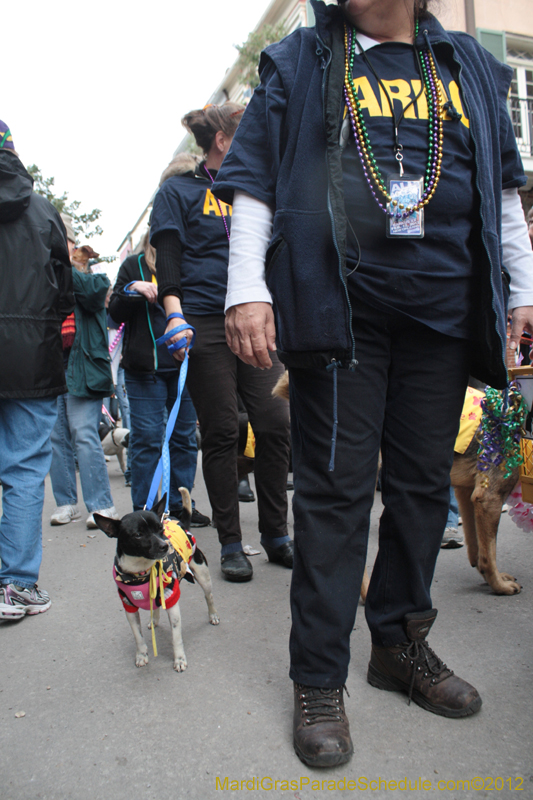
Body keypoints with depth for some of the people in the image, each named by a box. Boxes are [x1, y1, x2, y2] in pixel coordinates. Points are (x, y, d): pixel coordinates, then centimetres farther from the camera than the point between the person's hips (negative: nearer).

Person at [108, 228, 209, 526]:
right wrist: (132, 290, -11)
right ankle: (143, 510, 8)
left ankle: (181, 504, 18)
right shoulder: (134, 266, 9)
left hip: (184, 365, 3)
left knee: (185, 437, 7)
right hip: (146, 367, -2)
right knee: (147, 438, -1)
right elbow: (116, 313, 6)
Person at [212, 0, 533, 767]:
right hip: (338, 306, -4)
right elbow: (254, 181, 4)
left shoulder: (470, 66, 22)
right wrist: (246, 288, -9)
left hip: (444, 306, 4)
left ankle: (401, 642, 26)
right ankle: (319, 678, 9)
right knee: (336, 487, -5)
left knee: (423, 480, 7)